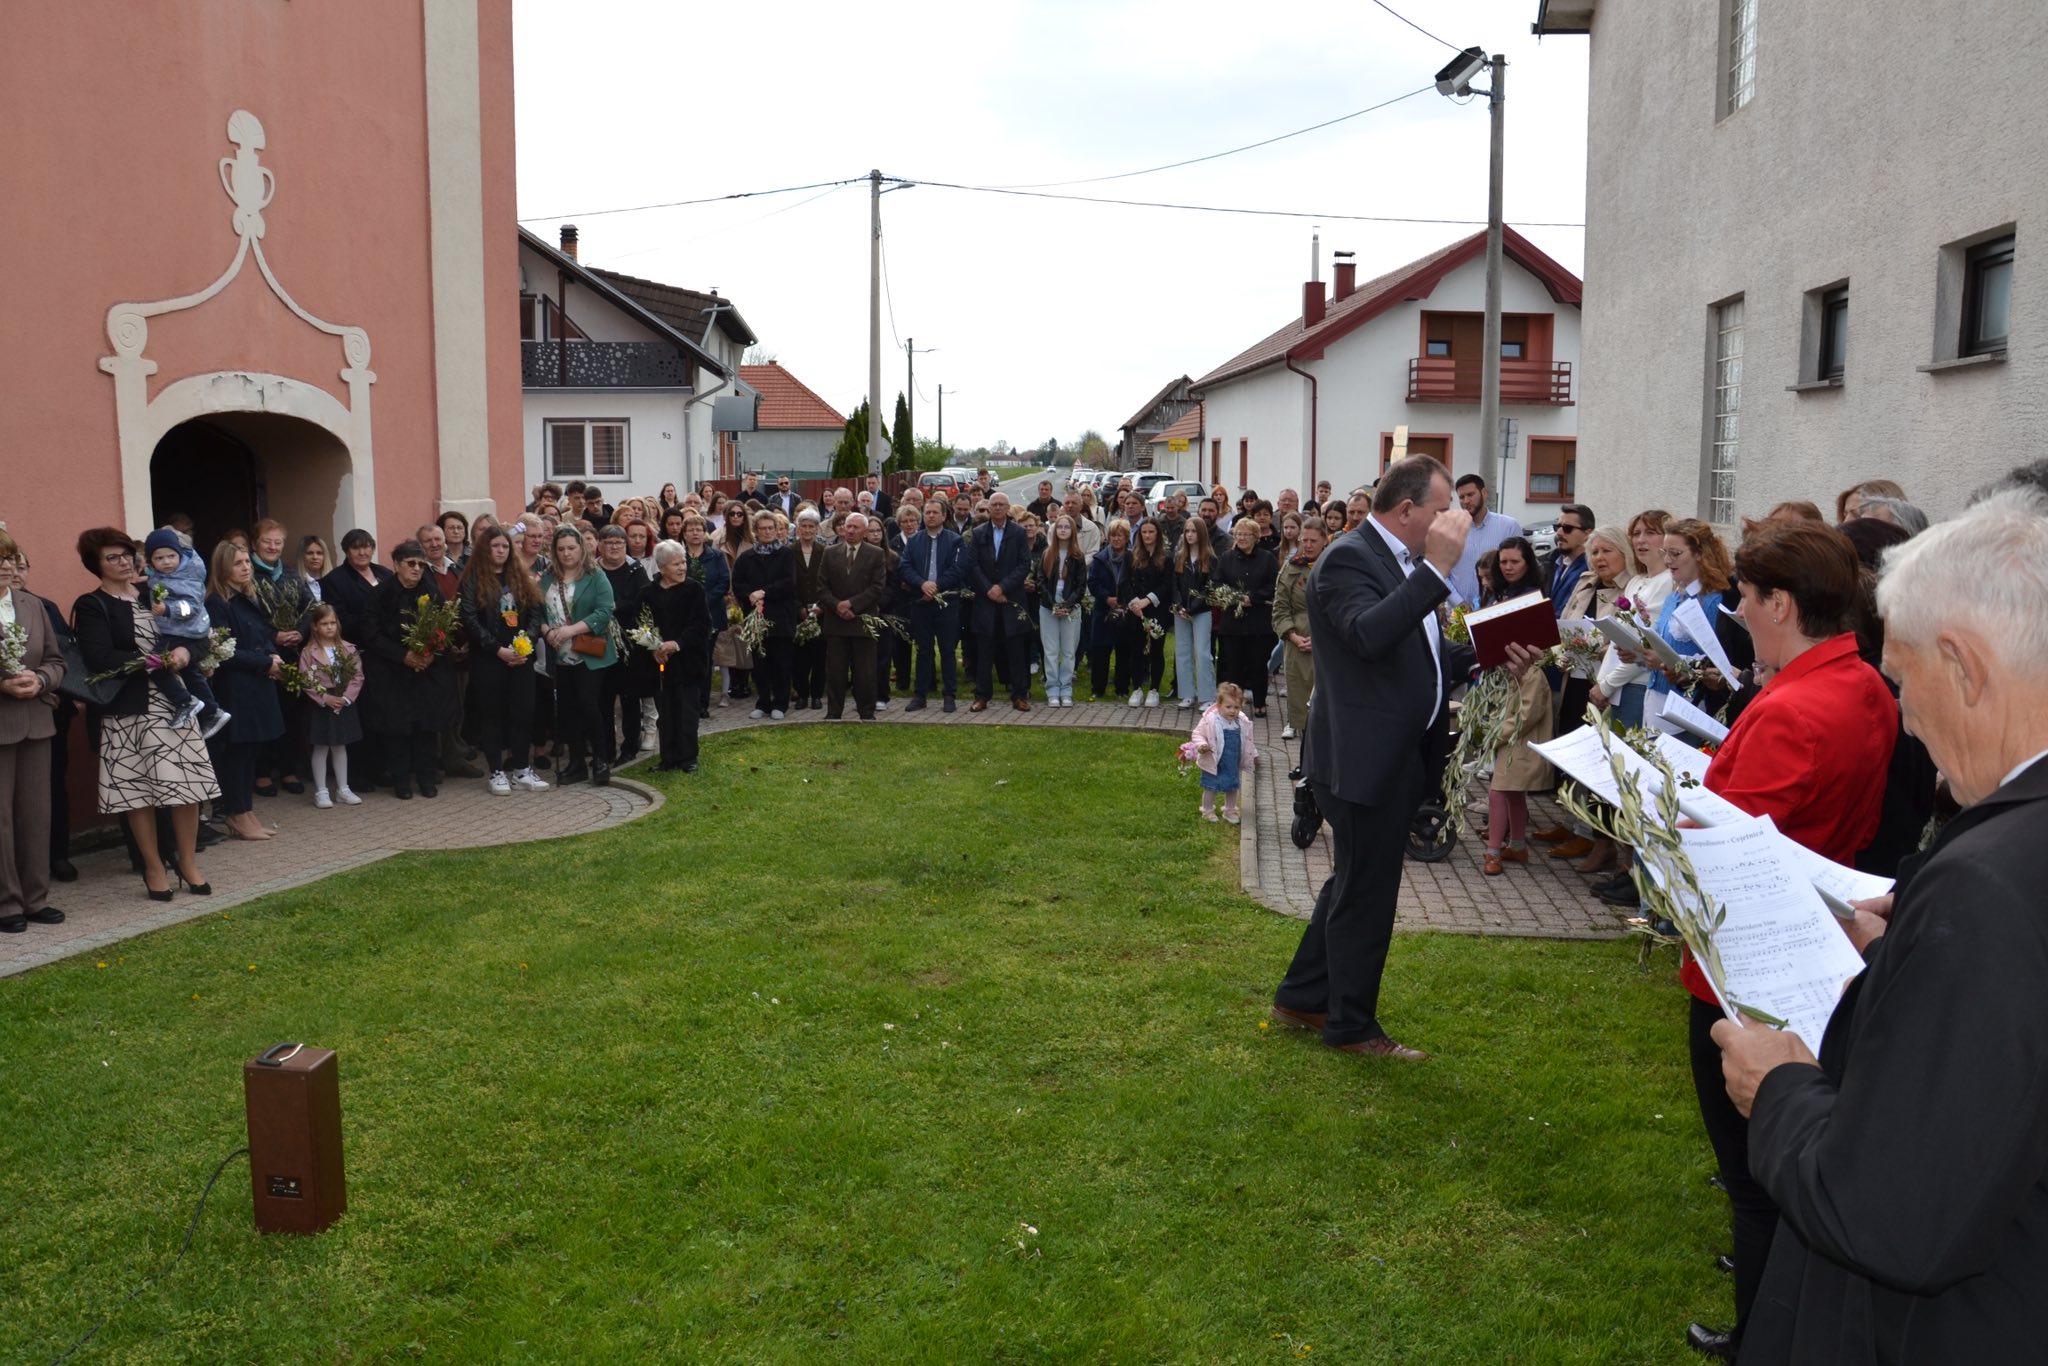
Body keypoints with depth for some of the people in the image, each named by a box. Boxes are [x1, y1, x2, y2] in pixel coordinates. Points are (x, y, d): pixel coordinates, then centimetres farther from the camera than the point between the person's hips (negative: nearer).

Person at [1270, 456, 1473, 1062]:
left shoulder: (1404, 563, 12)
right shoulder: (1348, 559, -18)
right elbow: (1369, 634, -36)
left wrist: (1481, 652, 6)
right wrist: (1438, 569, -34)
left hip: (1394, 756, 10)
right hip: (1363, 758, -10)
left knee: (1357, 885, 20)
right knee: (1366, 892, 3)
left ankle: (1301, 998, 34)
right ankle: (1352, 1025, 19)